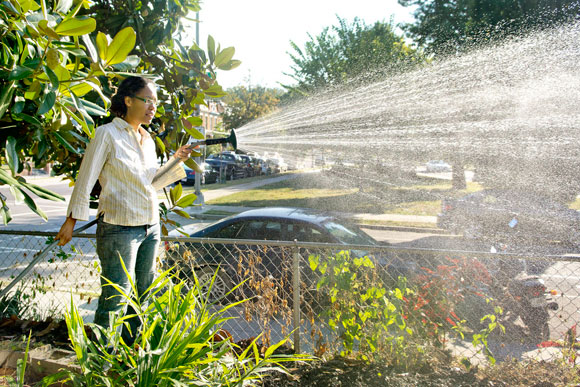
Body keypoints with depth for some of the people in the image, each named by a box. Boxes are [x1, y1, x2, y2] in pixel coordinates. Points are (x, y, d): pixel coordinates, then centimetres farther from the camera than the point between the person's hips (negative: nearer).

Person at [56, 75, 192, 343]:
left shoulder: (147, 139, 12)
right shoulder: (107, 134, -8)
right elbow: (85, 180, -6)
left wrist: (176, 160, 6)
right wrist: (71, 221, -4)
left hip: (151, 227, 7)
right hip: (119, 228, -7)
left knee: (143, 293, 16)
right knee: (115, 299, -3)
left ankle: (131, 348, 33)